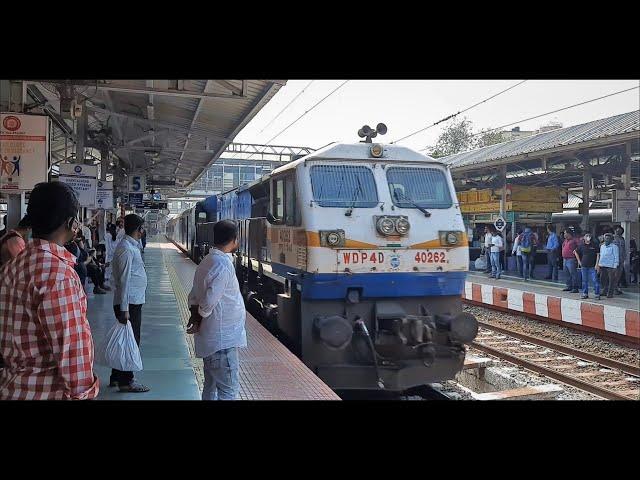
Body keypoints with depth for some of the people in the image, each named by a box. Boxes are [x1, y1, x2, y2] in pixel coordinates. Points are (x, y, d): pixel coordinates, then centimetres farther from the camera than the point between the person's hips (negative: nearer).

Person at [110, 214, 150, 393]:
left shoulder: (131, 246, 12)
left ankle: (117, 377, 28)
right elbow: (124, 280, -20)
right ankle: (125, 381, 10)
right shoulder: (126, 249, -18)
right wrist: (124, 309, -21)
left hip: (134, 302, 10)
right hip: (129, 303, -10)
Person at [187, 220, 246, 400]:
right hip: (223, 340, -10)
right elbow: (210, 301, -22)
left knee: (211, 386, 18)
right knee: (229, 390, -4)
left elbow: (193, 296, 13)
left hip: (211, 338, 10)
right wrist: (199, 321, -6)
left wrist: (194, 317, 2)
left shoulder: (207, 261, 11)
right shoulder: (223, 264, -19)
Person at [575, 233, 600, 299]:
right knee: (584, 281, 9)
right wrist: (579, 261, 11)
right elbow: (576, 252, 17)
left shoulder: (594, 245, -2)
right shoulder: (582, 245, 5)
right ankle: (585, 294, 17)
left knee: (595, 280, -7)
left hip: (592, 266, -3)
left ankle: (597, 294, -1)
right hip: (584, 266, 3)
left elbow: (598, 254, -1)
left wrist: (596, 264, -7)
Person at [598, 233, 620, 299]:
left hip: (611, 266, -6)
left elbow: (616, 257, -5)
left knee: (611, 280, -1)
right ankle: (605, 290, 27)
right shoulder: (602, 246, 15)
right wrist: (599, 265, 16)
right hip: (602, 266, 6)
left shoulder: (614, 246, -4)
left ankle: (610, 293, 5)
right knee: (602, 279, 11)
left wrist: (615, 267, -11)